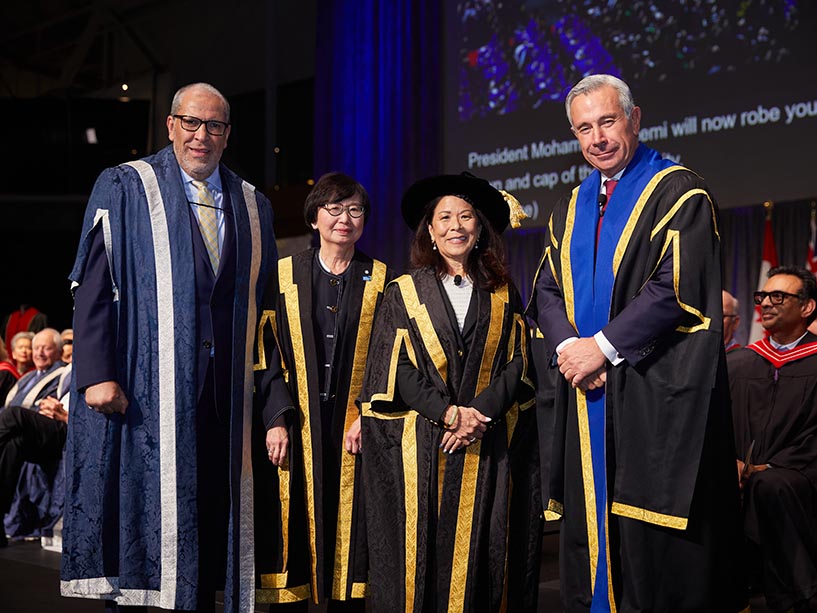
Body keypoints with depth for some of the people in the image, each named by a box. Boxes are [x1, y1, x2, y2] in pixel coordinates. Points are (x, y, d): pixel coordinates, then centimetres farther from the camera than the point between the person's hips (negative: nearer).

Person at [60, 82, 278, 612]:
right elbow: (93, 286, -4)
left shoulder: (252, 206, 14)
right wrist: (97, 373, -14)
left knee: (211, 513, 5)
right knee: (142, 508, -1)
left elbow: (266, 300, 16)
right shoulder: (124, 188, 3)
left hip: (225, 392, 4)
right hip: (148, 388, -3)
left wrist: (265, 386, 8)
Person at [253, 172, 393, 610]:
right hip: (296, 430, 0)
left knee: (349, 526, 2)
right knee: (293, 528, 0)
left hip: (354, 429, 0)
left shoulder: (382, 282, 7)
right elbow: (268, 355, 3)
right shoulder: (284, 278, 7)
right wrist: (276, 419, -7)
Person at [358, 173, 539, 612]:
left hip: (491, 447, 1)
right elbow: (398, 369, -2)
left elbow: (517, 362, 4)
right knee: (423, 551, -2)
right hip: (420, 449, -1)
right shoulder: (405, 293, 6)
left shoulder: (503, 295, 12)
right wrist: (449, 412, -13)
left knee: (481, 554, 1)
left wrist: (480, 412, -12)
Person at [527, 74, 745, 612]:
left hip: (658, 397, -6)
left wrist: (602, 346, -15)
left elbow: (678, 288, -15)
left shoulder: (679, 192, -5)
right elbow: (547, 289, 12)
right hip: (587, 397, 6)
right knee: (590, 537, 9)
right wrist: (567, 346, -8)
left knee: (655, 548, -3)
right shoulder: (572, 208, 16)